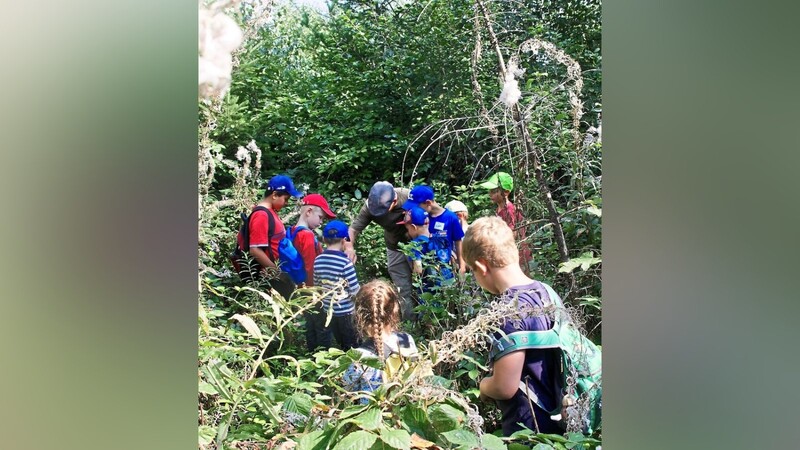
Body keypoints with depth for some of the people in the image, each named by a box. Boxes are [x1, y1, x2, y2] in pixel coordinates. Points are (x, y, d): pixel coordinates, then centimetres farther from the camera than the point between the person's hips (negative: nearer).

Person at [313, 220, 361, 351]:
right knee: (351, 346, 13)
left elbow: (317, 284, 7)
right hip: (346, 311, -5)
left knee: (341, 343, 21)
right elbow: (355, 290, -19)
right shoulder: (345, 262, -22)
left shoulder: (318, 260, -6)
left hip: (327, 309, 5)